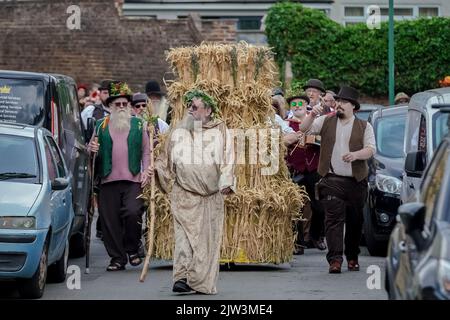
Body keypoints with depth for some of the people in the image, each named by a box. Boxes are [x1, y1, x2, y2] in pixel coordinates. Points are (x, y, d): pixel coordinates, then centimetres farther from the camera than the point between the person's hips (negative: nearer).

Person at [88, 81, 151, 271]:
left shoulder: (138, 125, 12)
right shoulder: (101, 126, 13)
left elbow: (146, 150, 13)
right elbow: (91, 149, 18)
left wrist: (146, 171, -1)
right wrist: (92, 150, -6)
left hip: (133, 180, -1)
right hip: (108, 181, 2)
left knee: (132, 213, -18)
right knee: (110, 220, -1)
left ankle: (132, 249, 3)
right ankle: (117, 258, 9)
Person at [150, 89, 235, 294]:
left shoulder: (220, 131, 7)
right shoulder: (178, 133, 13)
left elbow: (228, 159, 2)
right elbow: (166, 160, 19)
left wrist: (226, 182, -11)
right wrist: (154, 168, 1)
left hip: (211, 193, 0)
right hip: (184, 193, 0)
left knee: (208, 236, 1)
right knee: (184, 232, -12)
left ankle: (203, 282, 6)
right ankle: (182, 276, -18)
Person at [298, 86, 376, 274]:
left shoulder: (364, 127, 7)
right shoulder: (326, 122, 11)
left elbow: (371, 149, -2)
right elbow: (303, 129, 7)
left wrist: (355, 155, -20)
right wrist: (312, 115, -11)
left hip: (356, 182, 1)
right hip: (332, 181, -1)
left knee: (354, 221, 9)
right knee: (334, 219, -11)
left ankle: (352, 258, 25)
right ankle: (335, 259, -17)